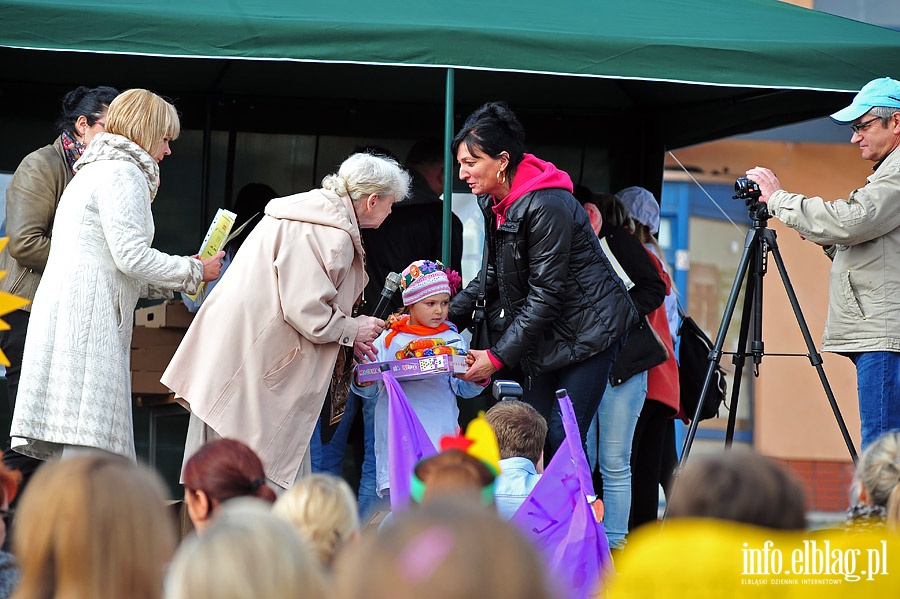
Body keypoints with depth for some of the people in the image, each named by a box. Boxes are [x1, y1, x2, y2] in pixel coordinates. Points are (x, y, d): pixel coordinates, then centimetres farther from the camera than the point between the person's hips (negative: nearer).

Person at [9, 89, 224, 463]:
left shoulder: (93, 170, 28)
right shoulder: (124, 173, -4)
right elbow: (132, 256, -13)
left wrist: (172, 281, 25)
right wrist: (195, 271, 0)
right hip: (88, 316, -10)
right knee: (87, 447, -16)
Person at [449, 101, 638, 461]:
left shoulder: (546, 206, -24)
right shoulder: (493, 202, 4)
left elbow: (545, 294, -24)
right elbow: (492, 274, 15)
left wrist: (498, 357, -22)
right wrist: (445, 315, 3)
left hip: (589, 328, -9)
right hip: (548, 335, 9)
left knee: (561, 439, -14)